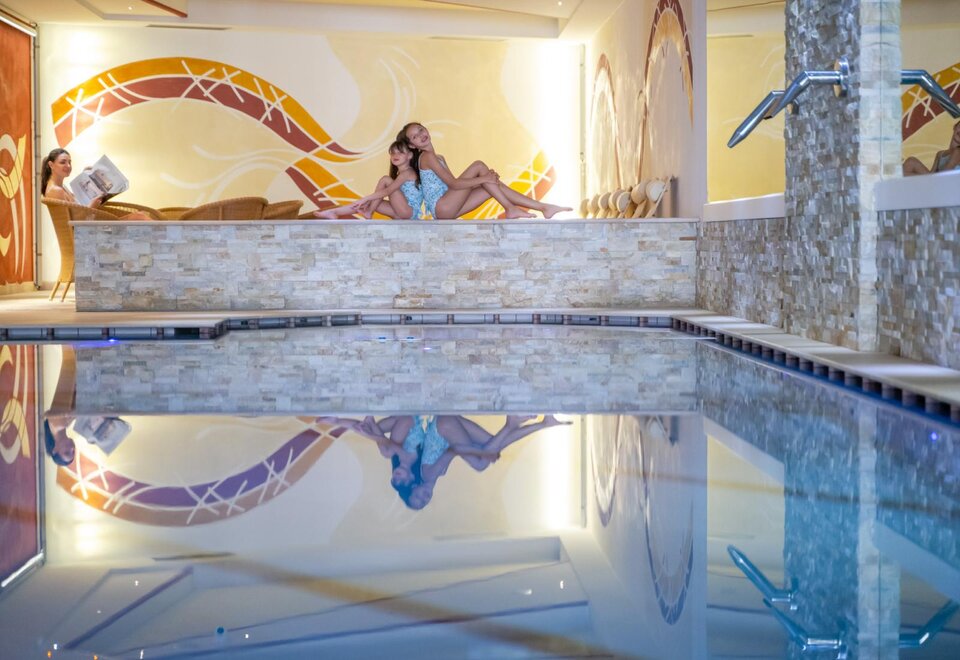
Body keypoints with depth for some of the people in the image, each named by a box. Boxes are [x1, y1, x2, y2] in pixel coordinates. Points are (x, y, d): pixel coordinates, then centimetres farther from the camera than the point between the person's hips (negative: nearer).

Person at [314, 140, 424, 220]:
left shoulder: (407, 172, -11)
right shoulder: (400, 174, 21)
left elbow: (387, 191, -20)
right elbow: (387, 191, 16)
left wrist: (366, 198, -21)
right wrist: (367, 200, 4)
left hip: (410, 212, -9)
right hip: (403, 212, 9)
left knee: (385, 179, -13)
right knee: (371, 202, 2)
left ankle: (369, 212, -8)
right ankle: (334, 213, 2)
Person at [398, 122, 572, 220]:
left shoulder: (438, 158, 25)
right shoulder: (427, 157, -5)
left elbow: (455, 184, 15)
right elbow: (453, 183, -15)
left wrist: (486, 178, 1)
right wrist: (483, 178, -16)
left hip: (447, 210, 8)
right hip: (441, 208, -8)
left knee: (493, 186, 2)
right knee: (478, 165, -13)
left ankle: (542, 207, -2)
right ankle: (510, 209, -16)